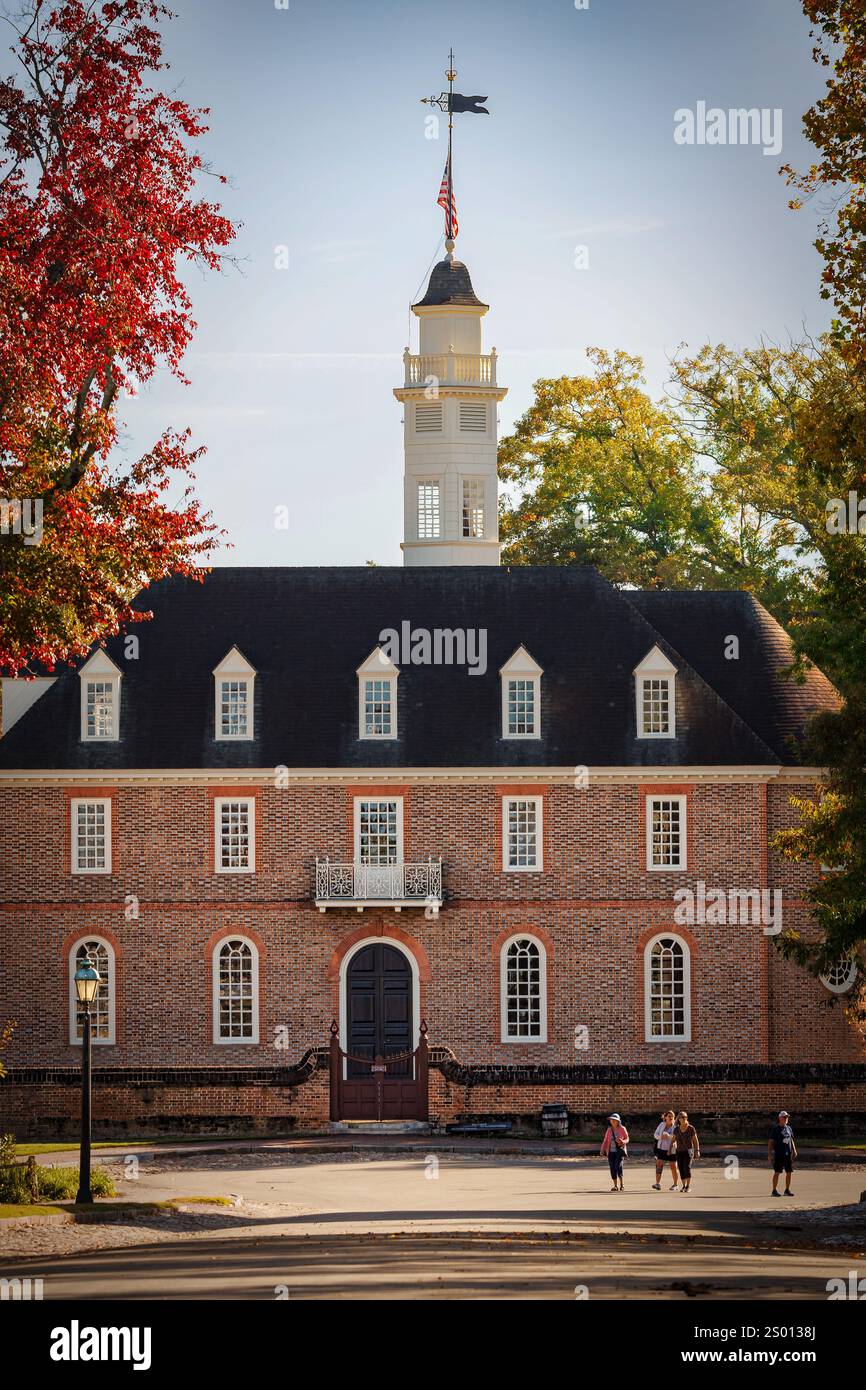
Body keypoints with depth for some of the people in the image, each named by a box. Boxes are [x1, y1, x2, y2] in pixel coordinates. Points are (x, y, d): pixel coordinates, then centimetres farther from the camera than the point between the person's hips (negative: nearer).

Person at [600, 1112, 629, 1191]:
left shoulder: (622, 1129, 0)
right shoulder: (609, 1130, 9)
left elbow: (627, 1139, 5)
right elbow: (605, 1140, 12)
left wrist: (623, 1141, -19)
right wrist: (602, 1150, 2)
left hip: (620, 1150, -4)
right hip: (611, 1151, 4)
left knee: (618, 1165, -20)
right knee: (612, 1168, 0)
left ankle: (621, 1184, -9)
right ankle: (615, 1185, 9)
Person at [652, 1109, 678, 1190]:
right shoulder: (661, 1125, 5)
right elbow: (655, 1135, 10)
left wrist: (669, 1136, -30)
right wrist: (661, 1137, -11)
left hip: (671, 1149, -3)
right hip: (661, 1148, 3)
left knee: (673, 1167, 4)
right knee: (659, 1165, -8)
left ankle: (675, 1185, 16)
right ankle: (658, 1183, -9)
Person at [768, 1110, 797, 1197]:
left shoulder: (789, 1128, 13)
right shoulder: (775, 1129, -4)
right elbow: (771, 1142, -5)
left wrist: (794, 1150, 9)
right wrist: (769, 1154, -12)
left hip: (788, 1154, 6)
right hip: (779, 1154, -6)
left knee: (789, 1172, 6)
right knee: (777, 1172, -4)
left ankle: (787, 1190, 15)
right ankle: (774, 1190, 1)